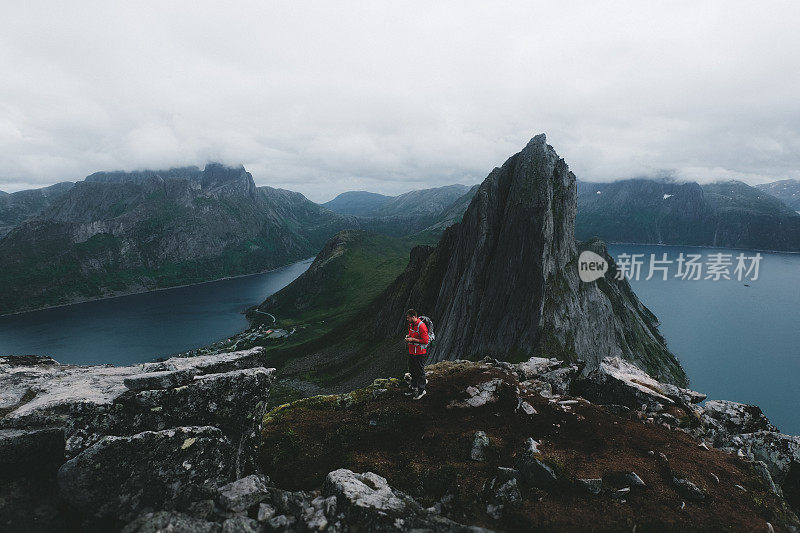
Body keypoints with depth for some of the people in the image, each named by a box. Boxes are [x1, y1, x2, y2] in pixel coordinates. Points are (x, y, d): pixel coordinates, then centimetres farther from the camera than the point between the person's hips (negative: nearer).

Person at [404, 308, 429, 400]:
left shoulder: (421, 326, -22)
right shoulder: (411, 324, 7)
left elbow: (425, 341, -23)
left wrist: (413, 339, -21)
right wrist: (408, 336, 2)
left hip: (420, 353, -9)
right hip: (411, 352, 9)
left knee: (420, 372, 2)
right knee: (412, 371, 18)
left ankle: (421, 390, 14)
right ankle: (414, 388, 32)